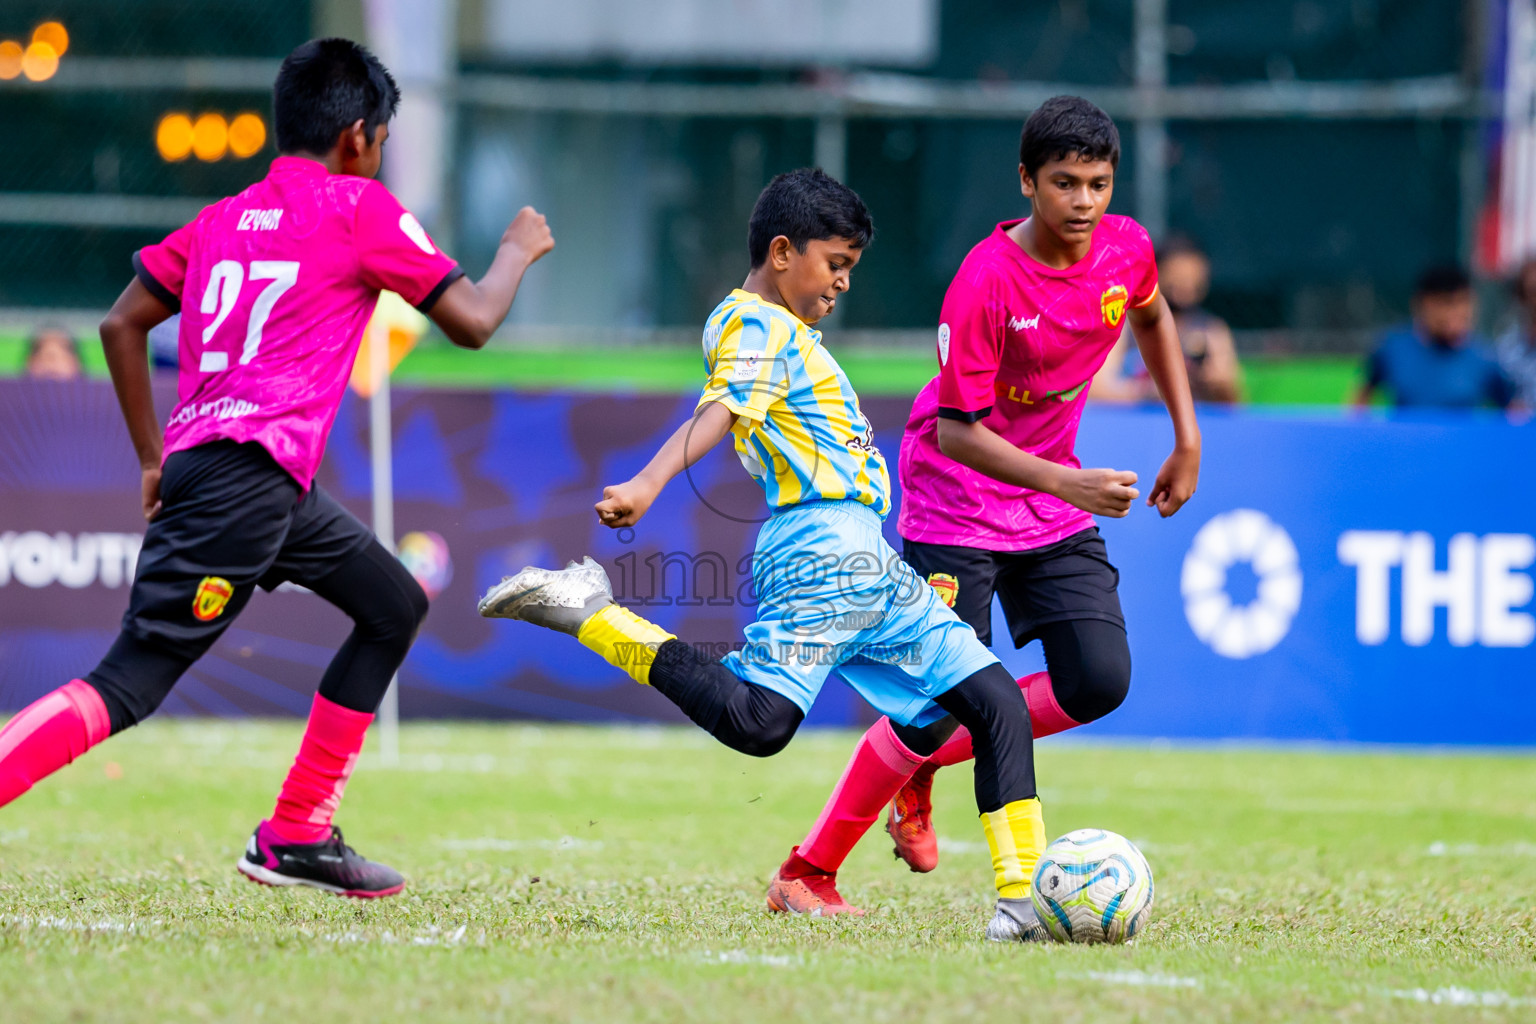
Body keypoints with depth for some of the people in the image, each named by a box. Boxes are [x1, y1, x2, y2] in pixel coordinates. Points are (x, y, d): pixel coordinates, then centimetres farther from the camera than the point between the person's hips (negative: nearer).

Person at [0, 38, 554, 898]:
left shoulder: (223, 219, 21)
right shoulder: (360, 208, 2)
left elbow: (122, 325, 18)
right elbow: (472, 321, 4)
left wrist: (154, 457, 23)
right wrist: (519, 252, 23)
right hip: (247, 477, -9)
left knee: (396, 607, 21)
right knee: (129, 687, -14)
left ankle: (296, 839, 19)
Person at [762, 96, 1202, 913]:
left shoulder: (1125, 249, -8)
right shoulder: (986, 281, -25)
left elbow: (1153, 317, 17)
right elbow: (958, 430, -23)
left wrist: (1187, 438, 14)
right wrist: (1063, 482, -34)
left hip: (1055, 500, 6)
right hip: (955, 504, -6)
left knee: (1099, 684, -8)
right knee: (938, 704, -11)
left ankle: (926, 761, 13)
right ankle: (808, 872, 4)